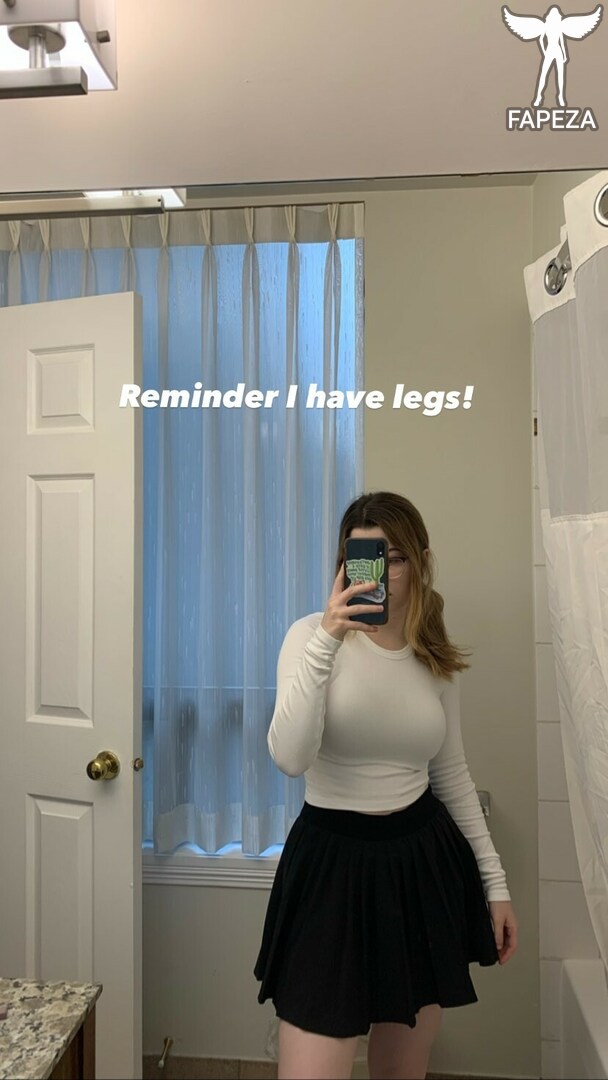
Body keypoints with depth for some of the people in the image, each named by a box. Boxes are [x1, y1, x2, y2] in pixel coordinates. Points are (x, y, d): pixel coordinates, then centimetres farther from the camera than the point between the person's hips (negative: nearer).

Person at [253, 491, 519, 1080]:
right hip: (332, 861, -4)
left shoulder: (436, 660, 2)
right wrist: (327, 641, -32)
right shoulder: (313, 634, -11)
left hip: (425, 860, 4)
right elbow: (290, 757, -24)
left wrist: (494, 882, 14)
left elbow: (452, 775, 12)